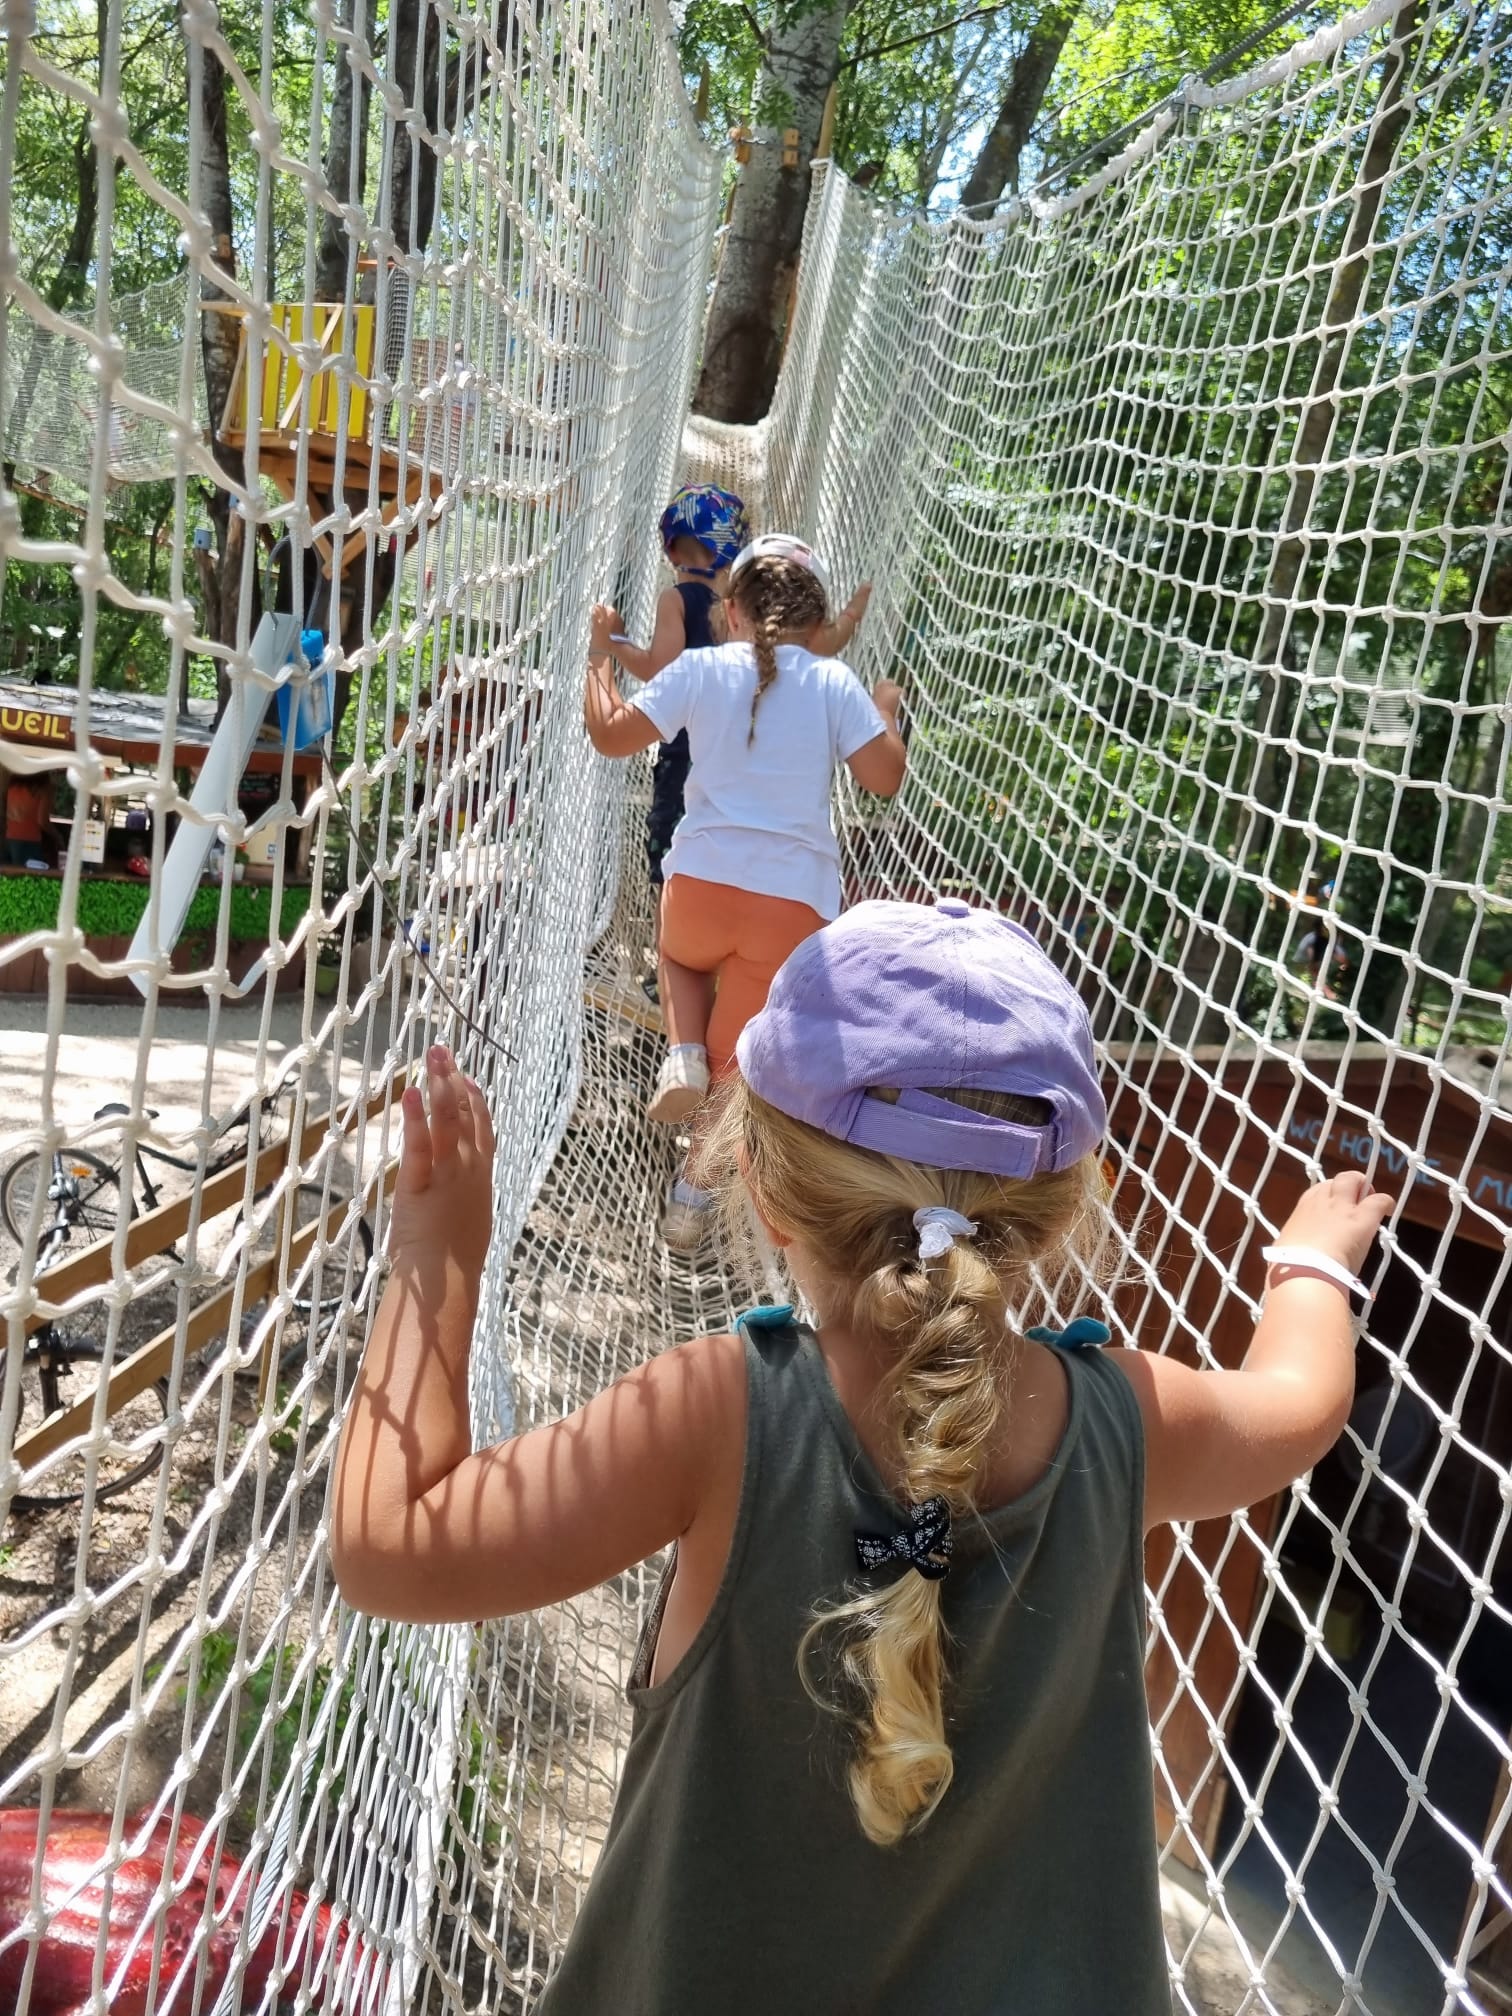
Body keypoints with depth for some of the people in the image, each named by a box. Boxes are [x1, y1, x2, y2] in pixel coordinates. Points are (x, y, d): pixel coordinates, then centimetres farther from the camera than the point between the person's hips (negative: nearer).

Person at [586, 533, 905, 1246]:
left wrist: (599, 656, 18)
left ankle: (682, 1054, 7)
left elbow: (609, 732, 3)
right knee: (737, 1050, 14)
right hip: (795, 900, 0)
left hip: (703, 879, 0)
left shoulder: (702, 668, 0)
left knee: (682, 960, 36)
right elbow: (884, 777, -4)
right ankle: (694, 1194, 19)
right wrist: (886, 710, 15)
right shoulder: (835, 683, 0)